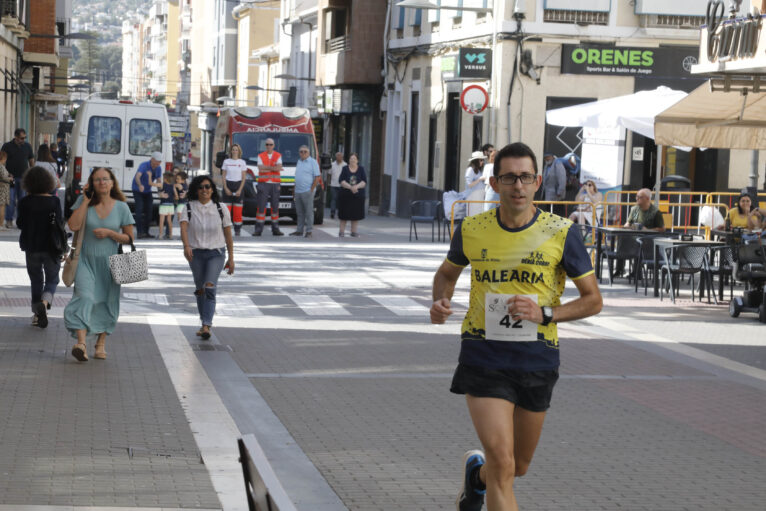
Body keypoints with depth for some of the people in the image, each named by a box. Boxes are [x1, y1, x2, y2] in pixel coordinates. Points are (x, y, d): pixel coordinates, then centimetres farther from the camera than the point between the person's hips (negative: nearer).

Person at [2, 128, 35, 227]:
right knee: (11, 200, -3)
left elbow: (31, 161, 13)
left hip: (23, 177, 2)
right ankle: (9, 220, 3)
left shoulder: (27, 146, 7)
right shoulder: (7, 146, -2)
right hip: (11, 177, -2)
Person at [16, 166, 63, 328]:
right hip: (51, 248, -1)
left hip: (31, 247, 1)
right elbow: (60, 223, -11)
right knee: (52, 279, 11)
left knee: (36, 280, 15)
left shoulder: (25, 202, -7)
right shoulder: (54, 201, -11)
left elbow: (20, 223, -2)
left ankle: (37, 313, 16)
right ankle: (45, 302, -18)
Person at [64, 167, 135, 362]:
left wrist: (109, 233, -14)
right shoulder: (83, 201, 0)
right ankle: (81, 343, -30)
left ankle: (101, 344, 22)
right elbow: (73, 225, -14)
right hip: (86, 259, -1)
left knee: (106, 302, 8)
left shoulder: (121, 207, -1)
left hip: (109, 261, 1)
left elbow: (129, 238, 3)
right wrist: (86, 200, -11)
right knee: (84, 296, -19)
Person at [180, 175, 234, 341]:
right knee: (200, 289, 12)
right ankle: (205, 323, 28)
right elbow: (183, 226, -18)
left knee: (210, 288, -18)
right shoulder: (189, 208, -2)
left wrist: (231, 258, 3)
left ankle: (206, 325, -24)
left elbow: (228, 234, 3)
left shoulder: (220, 209, -1)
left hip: (216, 254, -2)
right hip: (196, 253, 2)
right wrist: (186, 246, -37)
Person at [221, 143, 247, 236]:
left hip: (238, 185, 0)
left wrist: (240, 190, -8)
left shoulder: (242, 162, 5)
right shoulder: (226, 161, 7)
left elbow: (243, 178, 3)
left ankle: (237, 229, 1)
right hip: (228, 185, 0)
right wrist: (226, 188, -6)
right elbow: (223, 176, 6)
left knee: (238, 211, -3)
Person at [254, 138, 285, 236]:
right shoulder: (260, 156, 8)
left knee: (275, 207, 4)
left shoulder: (278, 156, 10)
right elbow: (260, 169, -5)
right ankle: (258, 229, -5)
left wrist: (266, 167, -9)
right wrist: (273, 168, -7)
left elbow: (278, 168, -5)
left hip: (275, 184, 1)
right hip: (263, 184, -1)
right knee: (261, 207, -6)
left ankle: (275, 229, 9)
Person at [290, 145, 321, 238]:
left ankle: (309, 231, -3)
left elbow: (317, 177, -7)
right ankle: (299, 230, 15)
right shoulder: (299, 162, 18)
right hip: (297, 191, 7)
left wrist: (312, 189, -14)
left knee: (309, 212, -5)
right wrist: (294, 190, 18)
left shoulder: (312, 162, -3)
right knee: (299, 212, 10)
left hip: (307, 191, -7)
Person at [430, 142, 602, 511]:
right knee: (502, 463, -15)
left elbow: (593, 299, -1)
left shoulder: (561, 233, -6)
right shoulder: (472, 230, -2)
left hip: (537, 360, 2)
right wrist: (440, 302, -4)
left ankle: (476, 473, 52)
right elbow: (447, 272, 19)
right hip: (483, 358, -1)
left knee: (518, 466, 18)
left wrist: (545, 314, -17)